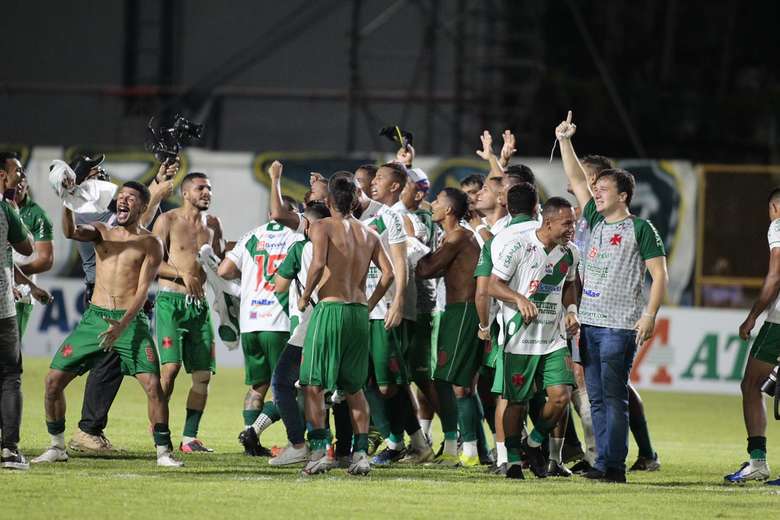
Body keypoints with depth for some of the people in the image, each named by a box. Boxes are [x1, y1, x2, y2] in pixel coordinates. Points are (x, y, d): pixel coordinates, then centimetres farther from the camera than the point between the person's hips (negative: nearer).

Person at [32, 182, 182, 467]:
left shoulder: (150, 244, 0)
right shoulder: (102, 232, 11)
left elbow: (142, 290, -8)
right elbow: (72, 232, -10)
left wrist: (122, 326, -20)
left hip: (130, 321, -3)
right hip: (94, 317, 3)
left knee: (154, 384, -16)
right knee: (54, 379, -2)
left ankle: (163, 451, -5)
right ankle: (57, 447, 12)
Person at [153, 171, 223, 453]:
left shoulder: (212, 224, 14)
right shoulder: (168, 221, -2)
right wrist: (182, 275, -17)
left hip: (199, 303, 6)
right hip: (171, 300, -6)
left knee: (203, 373, 0)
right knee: (171, 367, -17)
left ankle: (189, 437, 6)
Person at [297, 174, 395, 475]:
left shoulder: (323, 227, -2)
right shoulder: (368, 233, 14)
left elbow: (318, 264, -18)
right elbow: (388, 272, 6)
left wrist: (305, 297, -5)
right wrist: (369, 304, 14)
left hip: (330, 308, -5)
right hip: (359, 312, 5)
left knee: (313, 384, -1)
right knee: (354, 387, 14)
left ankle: (319, 448, -13)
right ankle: (361, 453, 7)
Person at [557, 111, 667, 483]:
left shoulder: (641, 229, -3)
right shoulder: (596, 222, 15)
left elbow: (659, 275, -6)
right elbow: (576, 180, 18)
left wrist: (649, 316, -15)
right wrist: (564, 141, 10)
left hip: (620, 326, -7)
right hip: (589, 323, 7)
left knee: (613, 396, -9)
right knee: (596, 397, 6)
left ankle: (613, 466, -11)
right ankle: (605, 463, 8)